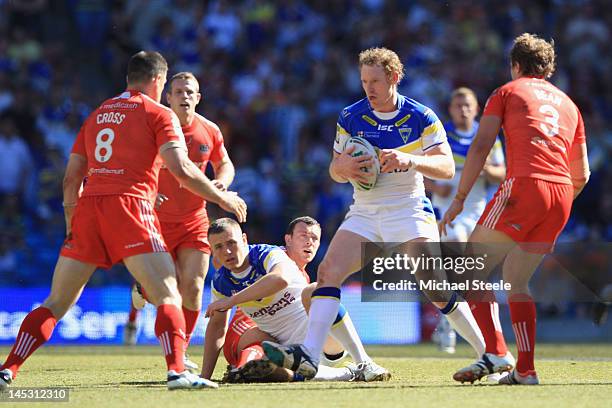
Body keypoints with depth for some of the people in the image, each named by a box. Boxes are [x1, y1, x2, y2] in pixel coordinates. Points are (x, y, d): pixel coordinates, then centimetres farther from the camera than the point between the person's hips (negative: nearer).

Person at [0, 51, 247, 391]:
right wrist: (222, 198, 4)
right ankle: (177, 371, -23)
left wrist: (70, 222, 30)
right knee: (168, 296, -5)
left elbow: (71, 178, 21)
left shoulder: (97, 114, 23)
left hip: (87, 209, 5)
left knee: (55, 303, 11)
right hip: (130, 208, -5)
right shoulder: (158, 114, 6)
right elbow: (181, 169, -7)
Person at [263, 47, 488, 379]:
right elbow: (336, 171, 9)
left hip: (409, 211, -3)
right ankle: (308, 356, -22)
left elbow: (447, 167, -9)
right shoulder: (350, 117, 3)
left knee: (435, 286, -14)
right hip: (364, 213, 3)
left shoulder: (421, 117, -5)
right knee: (329, 270, -16)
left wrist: (411, 160, -28)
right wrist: (343, 167, -16)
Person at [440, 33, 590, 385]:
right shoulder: (569, 105, 27)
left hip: (524, 185, -5)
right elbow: (582, 174, 25)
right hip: (562, 195, 5)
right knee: (516, 281, 14)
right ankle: (525, 369, 4)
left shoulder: (507, 92, 14)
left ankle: (493, 353, -13)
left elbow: (481, 147, 1)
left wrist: (460, 198, 3)